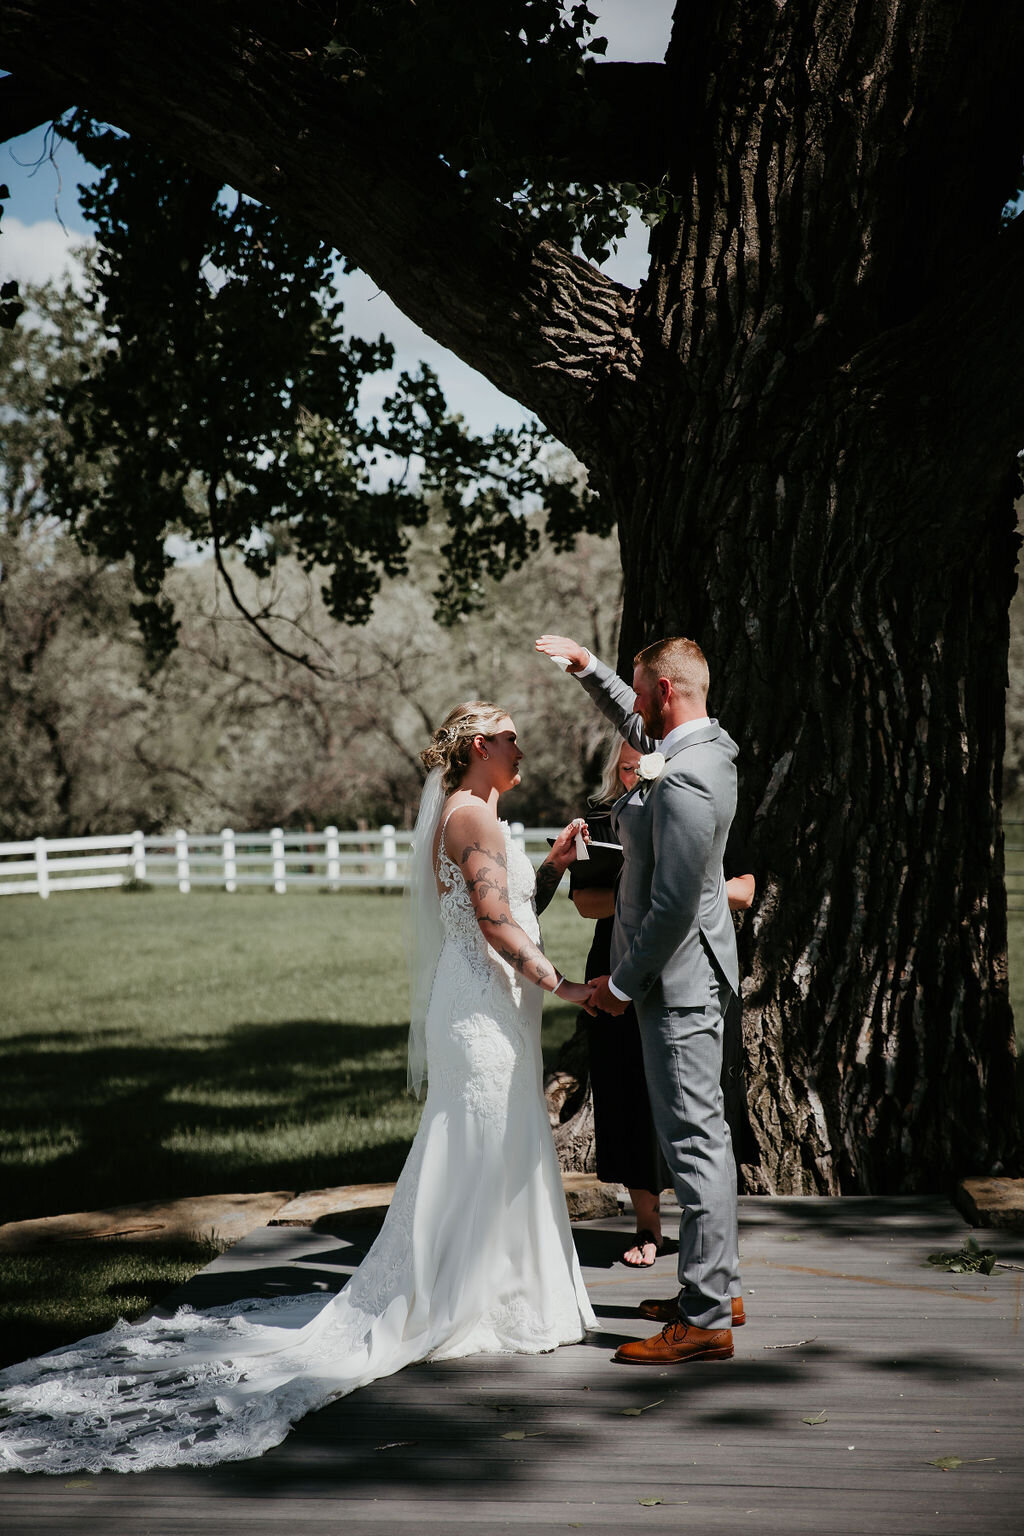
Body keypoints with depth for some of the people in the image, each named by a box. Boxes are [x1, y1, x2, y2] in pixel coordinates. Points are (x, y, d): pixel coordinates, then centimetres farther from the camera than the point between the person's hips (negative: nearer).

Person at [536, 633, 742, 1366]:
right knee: (704, 1133, 17)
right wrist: (588, 666, 27)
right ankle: (718, 1285, 28)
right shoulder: (703, 746, 7)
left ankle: (705, 1320, -5)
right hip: (691, 975, 11)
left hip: (677, 978, -11)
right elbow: (637, 728, 32)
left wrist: (624, 984, -14)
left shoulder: (685, 782, -24)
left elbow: (674, 903, -24)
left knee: (692, 1140, -8)